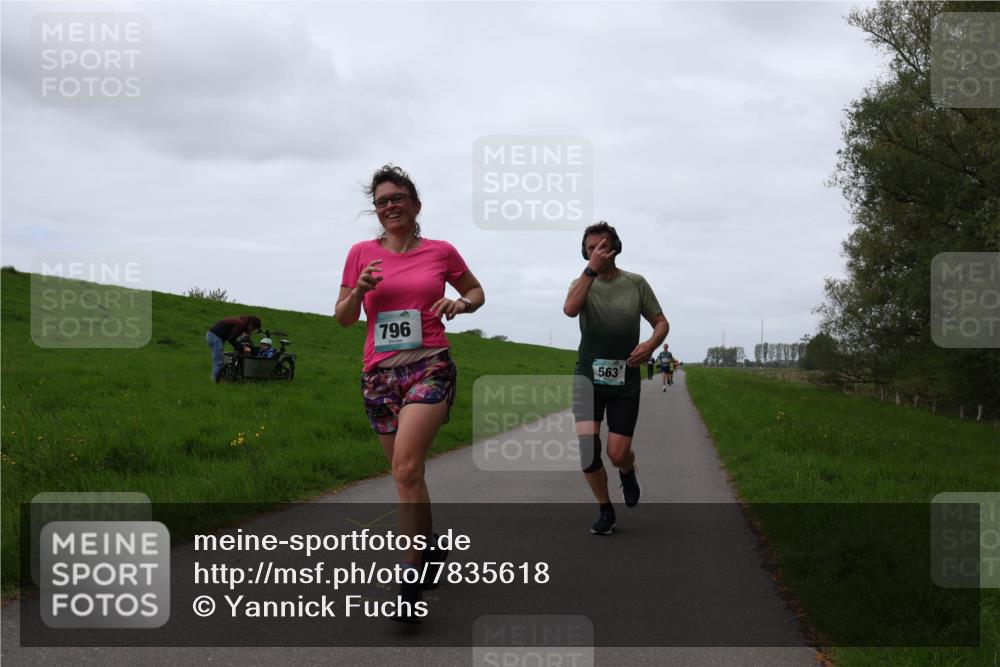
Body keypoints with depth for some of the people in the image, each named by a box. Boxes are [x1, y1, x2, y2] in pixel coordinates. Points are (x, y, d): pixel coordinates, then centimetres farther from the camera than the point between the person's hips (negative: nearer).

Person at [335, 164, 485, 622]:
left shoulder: (441, 252, 4)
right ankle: (430, 544, 36)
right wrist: (358, 290, -10)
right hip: (379, 373, 3)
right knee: (406, 473, 12)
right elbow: (343, 318, 10)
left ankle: (411, 578, -15)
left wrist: (460, 303, -4)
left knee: (406, 467, -20)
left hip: (430, 366, -3)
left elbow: (476, 291, 19)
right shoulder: (362, 253, 6)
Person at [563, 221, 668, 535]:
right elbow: (570, 309, -20)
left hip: (625, 380, 0)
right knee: (587, 445, -15)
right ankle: (605, 510, 7)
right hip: (588, 376, 1)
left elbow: (662, 323, 6)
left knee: (618, 454, -5)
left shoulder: (636, 283, 2)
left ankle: (628, 472, 34)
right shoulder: (582, 283, 3)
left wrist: (650, 344, -15)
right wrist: (591, 269, -22)